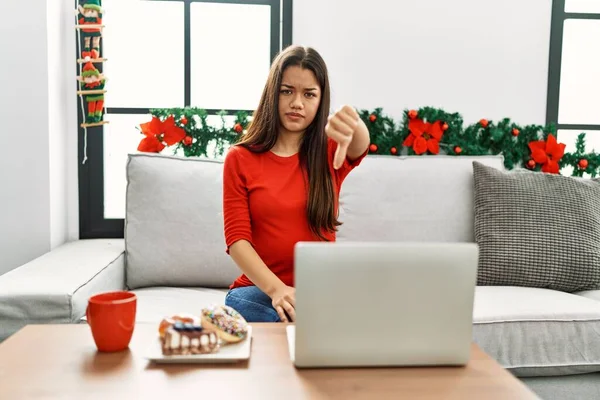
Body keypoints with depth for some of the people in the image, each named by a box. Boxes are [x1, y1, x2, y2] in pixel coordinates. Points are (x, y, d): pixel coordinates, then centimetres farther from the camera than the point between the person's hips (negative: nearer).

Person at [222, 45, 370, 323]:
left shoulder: (331, 152, 4)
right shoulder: (240, 159, 3)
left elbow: (360, 145, -21)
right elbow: (236, 239, -6)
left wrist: (352, 123, -47)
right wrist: (276, 289, -23)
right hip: (260, 289, -1)